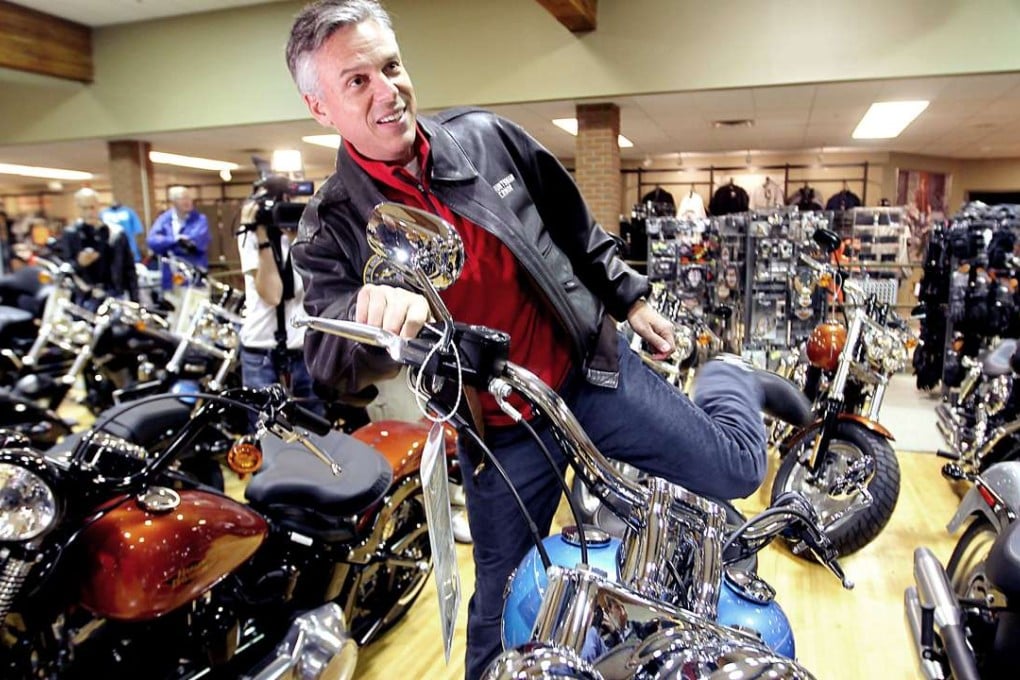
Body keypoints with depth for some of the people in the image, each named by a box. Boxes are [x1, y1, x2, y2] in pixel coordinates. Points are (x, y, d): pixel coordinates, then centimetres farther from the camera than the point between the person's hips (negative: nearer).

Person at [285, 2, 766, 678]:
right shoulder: (330, 231, -10)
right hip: (499, 432, -1)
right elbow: (330, 357, -23)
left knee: (738, 468, 8)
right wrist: (379, 318, -45)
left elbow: (574, 224, 9)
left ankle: (730, 377, 40)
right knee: (504, 607, 12)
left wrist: (629, 297, 13)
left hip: (590, 368, 2)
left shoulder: (485, 136, -3)